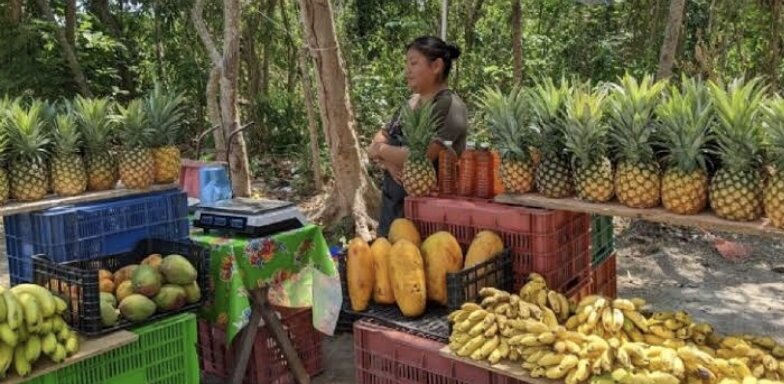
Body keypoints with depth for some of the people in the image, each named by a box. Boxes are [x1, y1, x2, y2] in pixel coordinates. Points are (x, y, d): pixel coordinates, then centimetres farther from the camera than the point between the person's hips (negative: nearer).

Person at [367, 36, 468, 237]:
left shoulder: (448, 106, -13)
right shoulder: (411, 102, 12)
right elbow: (378, 141, 9)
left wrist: (382, 150, -6)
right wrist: (388, 162, -12)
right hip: (393, 203, 7)